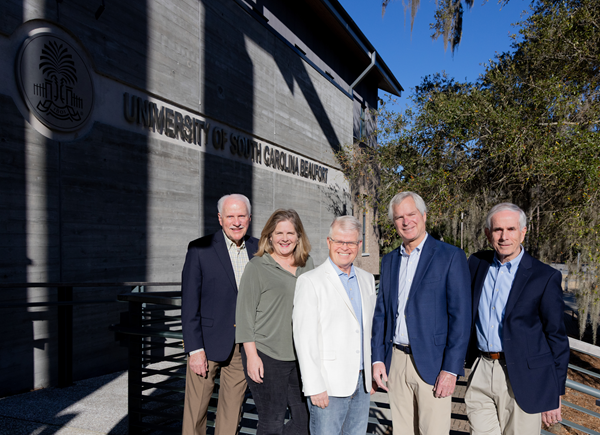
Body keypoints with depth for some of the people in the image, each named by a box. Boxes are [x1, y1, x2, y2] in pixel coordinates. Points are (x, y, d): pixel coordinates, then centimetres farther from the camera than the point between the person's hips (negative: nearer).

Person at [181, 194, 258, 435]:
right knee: (196, 409, 7)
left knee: (232, 408, 13)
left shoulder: (258, 249, 4)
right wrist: (195, 349, -11)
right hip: (208, 342, -3)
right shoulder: (200, 249, -7)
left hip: (243, 343, 3)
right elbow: (189, 304, -7)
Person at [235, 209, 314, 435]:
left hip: (301, 356, 5)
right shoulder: (257, 266, -6)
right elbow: (244, 313, -7)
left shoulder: (307, 264, 9)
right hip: (267, 356, -5)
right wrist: (251, 355, -12)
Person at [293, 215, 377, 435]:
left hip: (362, 383, 6)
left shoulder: (367, 279, 11)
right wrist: (314, 387, -14)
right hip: (329, 385, -5)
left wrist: (371, 375, 14)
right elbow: (304, 339, -11)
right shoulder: (310, 281, -8)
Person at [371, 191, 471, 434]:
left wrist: (451, 368, -13)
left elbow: (461, 316, -9)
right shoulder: (389, 261, 11)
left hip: (432, 364, -5)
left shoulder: (451, 256, -5)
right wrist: (377, 359, 7)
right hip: (396, 362, 5)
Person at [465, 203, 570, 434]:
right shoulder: (477, 263, 5)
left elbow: (557, 338, -4)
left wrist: (555, 394, -3)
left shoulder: (545, 277, -7)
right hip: (482, 373, 4)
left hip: (523, 379, -3)